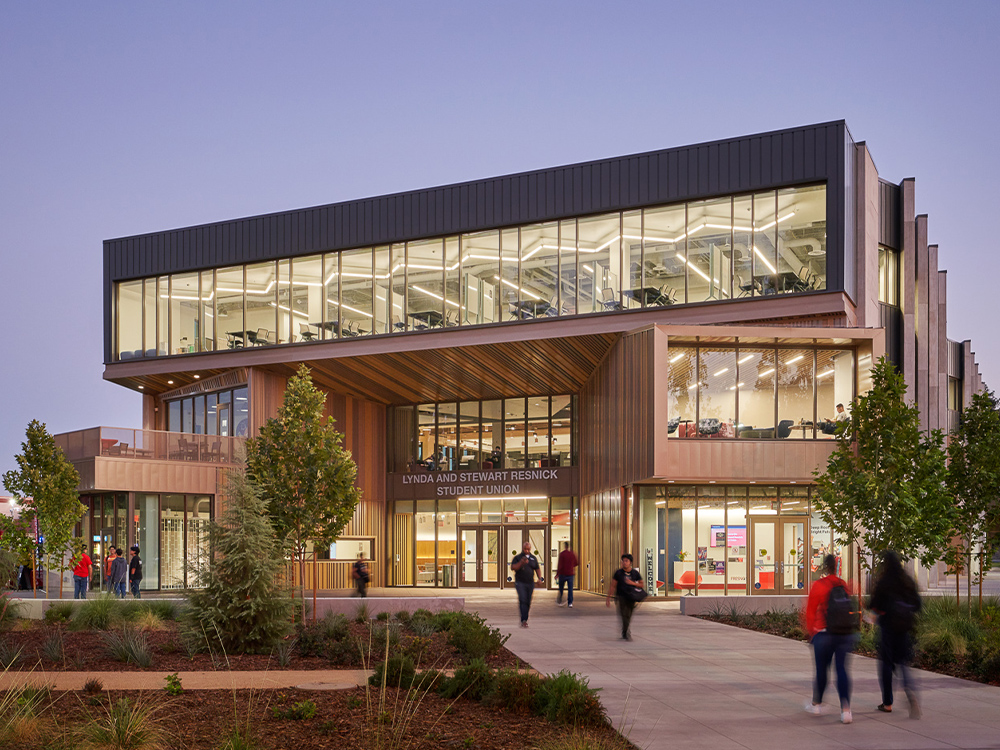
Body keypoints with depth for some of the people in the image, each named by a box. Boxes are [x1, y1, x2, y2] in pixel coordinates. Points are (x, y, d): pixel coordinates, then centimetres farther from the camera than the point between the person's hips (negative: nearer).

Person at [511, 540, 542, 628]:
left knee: (528, 602, 6)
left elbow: (537, 569, 18)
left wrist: (540, 578, 2)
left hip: (530, 583, 4)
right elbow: (512, 567, -9)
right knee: (523, 600, -17)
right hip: (520, 582, -4)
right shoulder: (517, 558, 2)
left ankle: (524, 619, 18)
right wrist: (521, 563, -23)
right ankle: (524, 620, -21)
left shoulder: (533, 558, 12)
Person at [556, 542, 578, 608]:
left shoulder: (562, 554, -11)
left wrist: (557, 573, -8)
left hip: (563, 574, -3)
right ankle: (570, 603, -5)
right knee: (570, 588, 1)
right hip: (570, 574, 3)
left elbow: (559, 565, -14)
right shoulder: (572, 554, 2)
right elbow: (576, 564, 11)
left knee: (561, 588, 12)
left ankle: (559, 602, 19)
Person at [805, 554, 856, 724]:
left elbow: (810, 612, -3)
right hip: (845, 633, 3)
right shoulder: (844, 585, 3)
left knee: (821, 668, 12)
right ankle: (846, 709, -12)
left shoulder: (818, 586, -7)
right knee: (842, 669, 1)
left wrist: (811, 633, 9)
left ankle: (817, 704, 29)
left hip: (824, 633, -3)